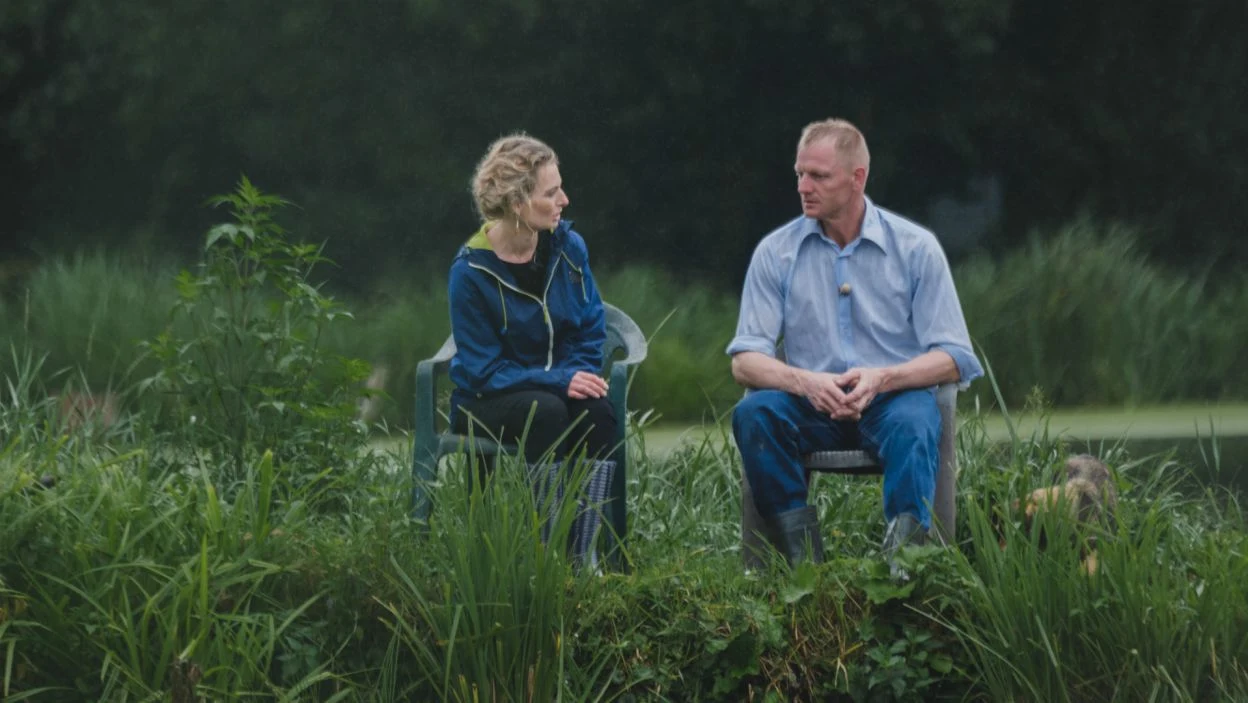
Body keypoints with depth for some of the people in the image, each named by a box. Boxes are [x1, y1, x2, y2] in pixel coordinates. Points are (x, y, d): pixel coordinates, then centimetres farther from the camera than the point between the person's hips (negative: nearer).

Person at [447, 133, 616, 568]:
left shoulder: (568, 247, -2)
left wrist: (579, 377, -16)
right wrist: (559, 382, -26)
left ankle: (585, 555, -31)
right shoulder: (471, 271, -15)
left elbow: (592, 330, 5)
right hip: (487, 404, -4)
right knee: (546, 412, -35)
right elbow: (484, 371, -15)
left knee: (596, 410, -30)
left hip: (561, 386, 4)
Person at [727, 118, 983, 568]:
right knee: (754, 412, -30)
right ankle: (802, 555, -33)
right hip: (811, 408, 2)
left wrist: (882, 378, -22)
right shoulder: (777, 253, 6)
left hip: (892, 398, -2)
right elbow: (745, 360, 0)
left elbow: (951, 358, -2)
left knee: (912, 422, -37)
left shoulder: (915, 248, 2)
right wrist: (805, 382, -22)